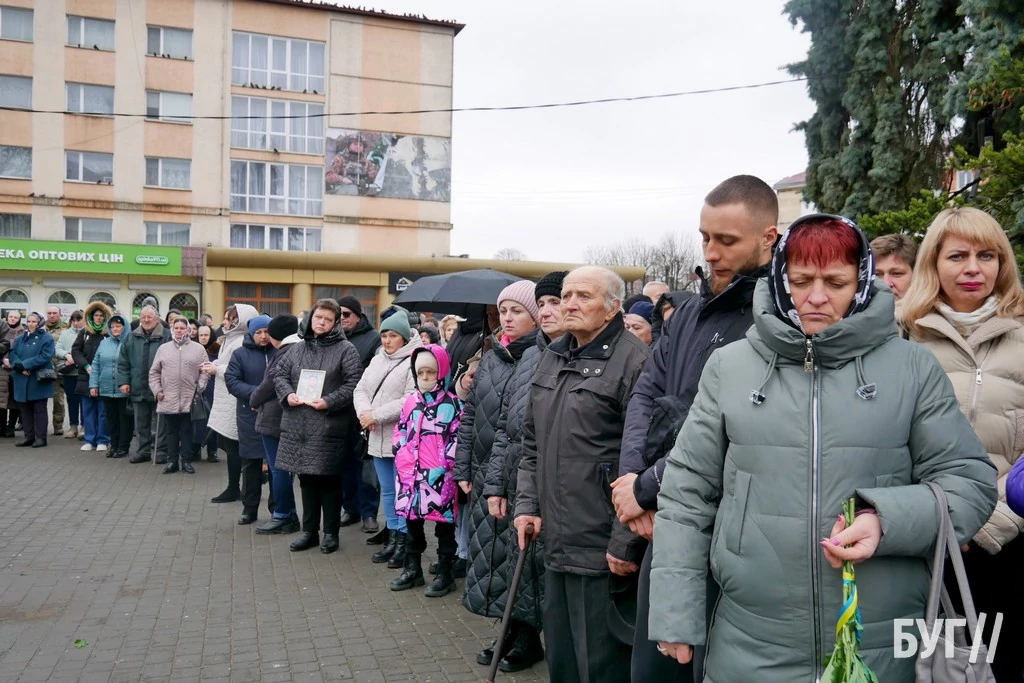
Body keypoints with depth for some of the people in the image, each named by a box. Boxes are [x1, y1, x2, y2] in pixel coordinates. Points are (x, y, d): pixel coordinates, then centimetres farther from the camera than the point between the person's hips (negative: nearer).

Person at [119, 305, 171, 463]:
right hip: (139, 389, 4)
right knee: (141, 424, 12)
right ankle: (143, 451, 21)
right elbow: (123, 362, 9)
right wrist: (124, 381, 0)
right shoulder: (131, 337, 8)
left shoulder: (167, 336, -5)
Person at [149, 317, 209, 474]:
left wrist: (199, 387, -9)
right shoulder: (163, 349, 8)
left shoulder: (198, 349, 2)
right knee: (170, 431, 8)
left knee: (187, 431, 5)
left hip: (189, 399, -2)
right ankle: (172, 461, 16)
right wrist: (157, 390, 1)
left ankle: (186, 461, 14)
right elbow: (154, 372, 10)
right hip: (168, 399, 2)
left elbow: (205, 371, 2)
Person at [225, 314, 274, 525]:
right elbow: (231, 381, -5)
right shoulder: (240, 354, 2)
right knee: (251, 463, 8)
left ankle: (277, 507, 17)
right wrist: (255, 393, -18)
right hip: (250, 415, 1)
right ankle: (249, 507, 19)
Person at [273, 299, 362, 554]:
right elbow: (280, 375, 16)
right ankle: (309, 530, 25)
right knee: (306, 478, 13)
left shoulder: (345, 349, -3)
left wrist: (329, 402, -19)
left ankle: (331, 532, 16)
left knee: (329, 479, 3)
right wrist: (288, 394, -4)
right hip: (298, 425, 5)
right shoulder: (297, 349, 14)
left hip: (329, 426, -5)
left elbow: (353, 383, -10)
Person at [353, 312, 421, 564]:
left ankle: (404, 541, 11)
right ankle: (392, 539, 27)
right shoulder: (377, 360, 13)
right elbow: (361, 389, 12)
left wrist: (376, 415, -19)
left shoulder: (414, 362, -13)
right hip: (378, 438, 8)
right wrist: (364, 412, -9)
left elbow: (411, 400, -22)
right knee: (387, 491, 16)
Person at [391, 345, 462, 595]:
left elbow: (459, 435, -9)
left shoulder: (452, 403, -5)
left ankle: (445, 574, 14)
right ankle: (412, 569, 30)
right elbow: (400, 429, 19)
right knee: (411, 520, 15)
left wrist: (445, 463, -14)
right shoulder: (411, 401, 12)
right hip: (410, 471, 6)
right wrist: (400, 452, 7)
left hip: (439, 474, -6)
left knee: (443, 522, 2)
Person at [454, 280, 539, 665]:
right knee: (490, 555, 13)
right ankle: (509, 633, 30)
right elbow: (469, 415, 15)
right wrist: (462, 469, 11)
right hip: (485, 475, 7)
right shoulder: (490, 358, 12)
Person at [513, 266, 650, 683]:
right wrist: (527, 503, 10)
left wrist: (625, 542, -17)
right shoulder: (551, 358, 13)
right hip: (556, 543, 8)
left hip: (603, 552, -8)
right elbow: (532, 441, 20)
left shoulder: (634, 361, -13)